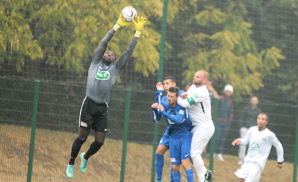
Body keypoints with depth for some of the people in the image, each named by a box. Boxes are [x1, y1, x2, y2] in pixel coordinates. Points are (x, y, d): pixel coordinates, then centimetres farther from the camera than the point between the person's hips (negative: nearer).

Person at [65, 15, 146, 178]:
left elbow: (129, 52, 15)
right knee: (82, 137, -5)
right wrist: (117, 26, 7)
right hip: (89, 105, -3)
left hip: (102, 109, 3)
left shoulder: (115, 69, 15)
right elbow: (103, 43, 8)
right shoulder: (96, 63, 12)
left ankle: (85, 157, 33)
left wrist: (138, 32, 14)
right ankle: (71, 164, 12)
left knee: (100, 141, 2)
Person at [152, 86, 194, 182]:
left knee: (185, 162, -20)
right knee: (175, 167, 0)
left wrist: (164, 112, -34)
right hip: (173, 138, 4)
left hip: (185, 136, -4)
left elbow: (178, 120, -30)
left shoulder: (181, 107, -16)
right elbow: (156, 119, -2)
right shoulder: (165, 106, -2)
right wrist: (154, 109, -22)